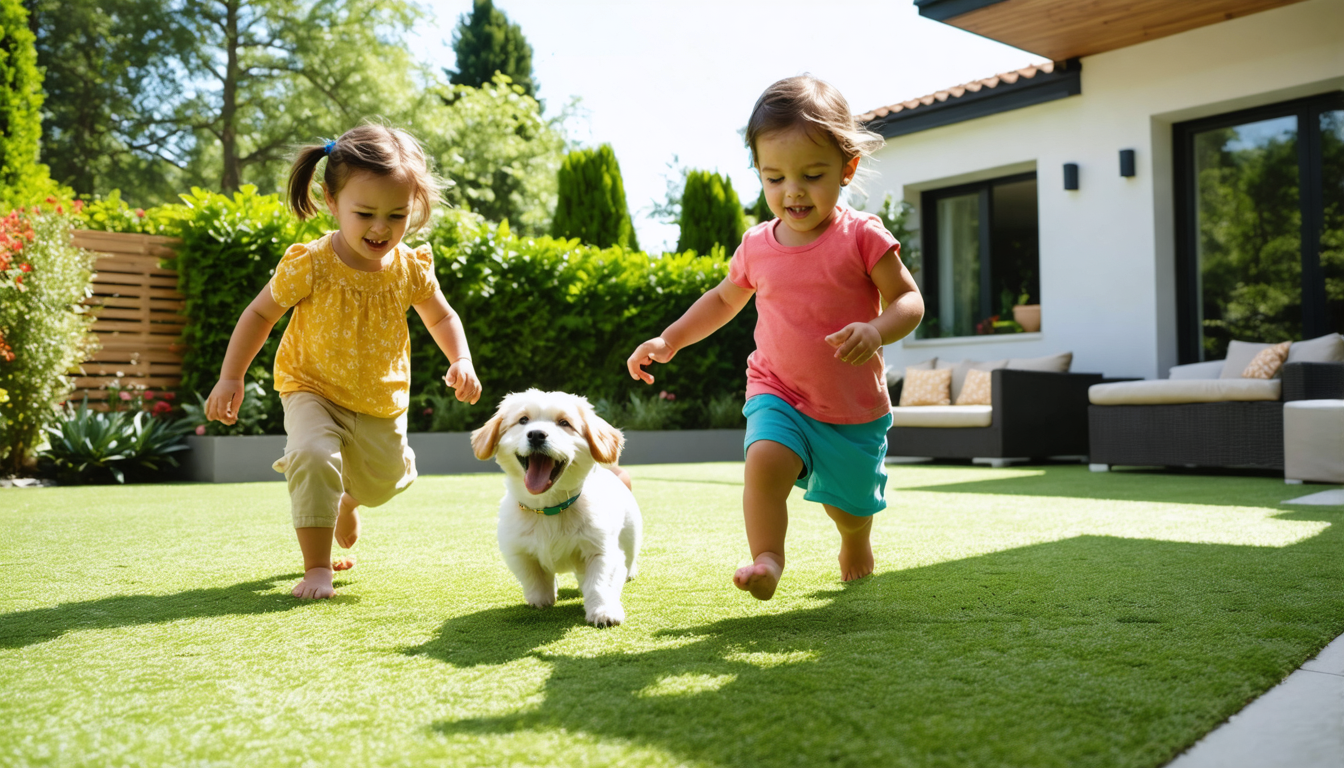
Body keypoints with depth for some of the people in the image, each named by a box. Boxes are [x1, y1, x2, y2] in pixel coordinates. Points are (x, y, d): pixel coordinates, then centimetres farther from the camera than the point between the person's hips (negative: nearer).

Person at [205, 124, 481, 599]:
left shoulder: (411, 268, -15)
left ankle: (347, 499, 58)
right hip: (313, 389, -3)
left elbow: (442, 316, 3)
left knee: (382, 484, 19)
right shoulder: (309, 265, -23)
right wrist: (230, 378, -11)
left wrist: (461, 361, -13)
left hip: (381, 399, 3)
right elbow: (260, 314, -9)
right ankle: (316, 567, -13)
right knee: (313, 457, -30)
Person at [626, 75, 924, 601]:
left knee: (850, 506, 17)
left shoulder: (862, 236, -13)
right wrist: (669, 340, 6)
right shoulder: (756, 247, -2)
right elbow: (724, 299, 15)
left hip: (854, 406, -1)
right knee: (764, 458, -30)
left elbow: (908, 300, -11)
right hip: (778, 394, 1)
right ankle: (766, 558, -16)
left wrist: (875, 330, -32)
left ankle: (855, 544, 51)